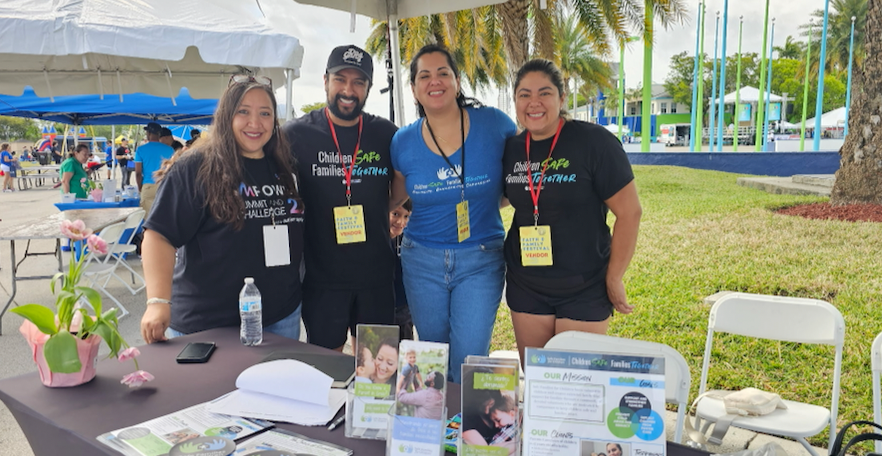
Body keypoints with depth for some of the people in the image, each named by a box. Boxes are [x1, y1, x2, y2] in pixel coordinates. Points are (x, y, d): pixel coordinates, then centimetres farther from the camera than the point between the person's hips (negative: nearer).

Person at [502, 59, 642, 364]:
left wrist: (614, 279, -9)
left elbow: (629, 212, -12)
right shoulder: (511, 149, 2)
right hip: (526, 288, 4)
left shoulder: (593, 141, -13)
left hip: (584, 290, -4)